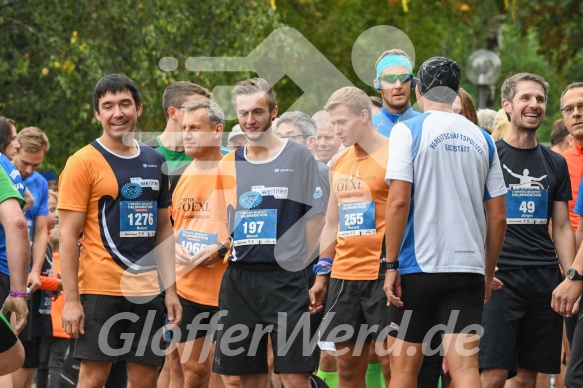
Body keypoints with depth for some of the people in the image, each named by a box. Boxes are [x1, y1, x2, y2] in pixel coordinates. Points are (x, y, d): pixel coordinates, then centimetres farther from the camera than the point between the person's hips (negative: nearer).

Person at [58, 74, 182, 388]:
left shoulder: (155, 161, 12)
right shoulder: (83, 162, -5)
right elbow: (68, 236, -8)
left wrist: (171, 289, 9)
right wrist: (71, 299, -14)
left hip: (147, 292, 5)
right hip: (100, 290, -5)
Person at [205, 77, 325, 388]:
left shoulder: (297, 156, 1)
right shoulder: (229, 164, 12)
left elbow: (315, 216, 2)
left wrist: (298, 262, -4)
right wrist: (217, 246, 1)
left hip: (285, 278, -4)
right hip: (239, 278, 4)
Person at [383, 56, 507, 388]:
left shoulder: (409, 131, -2)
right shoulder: (481, 139, 10)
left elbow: (398, 201, -11)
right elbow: (498, 217, 10)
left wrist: (391, 265, -7)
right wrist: (489, 274, 19)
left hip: (419, 266, -3)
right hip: (469, 268, 3)